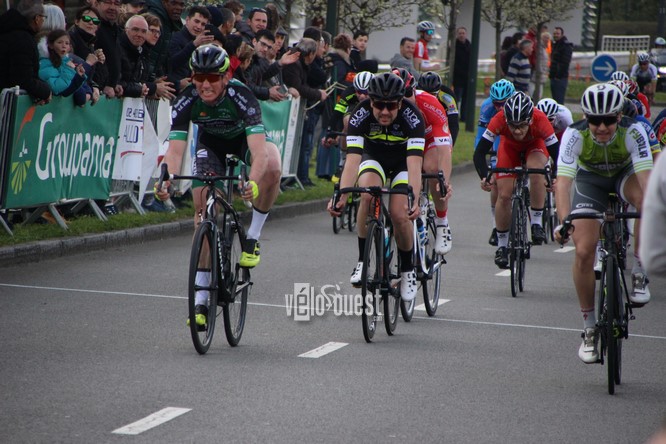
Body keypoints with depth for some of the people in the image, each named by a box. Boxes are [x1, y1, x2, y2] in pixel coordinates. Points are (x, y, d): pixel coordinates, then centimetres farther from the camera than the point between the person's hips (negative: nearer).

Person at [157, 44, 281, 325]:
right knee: (203, 207, -12)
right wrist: (167, 181, -56)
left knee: (272, 168, -36)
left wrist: (253, 183, -64)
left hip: (244, 137, -2)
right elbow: (175, 148, -36)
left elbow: (258, 149, -46)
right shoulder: (187, 101, -30)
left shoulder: (240, 95, -37)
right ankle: (201, 297, -6)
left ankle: (253, 236, -12)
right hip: (211, 142, 2)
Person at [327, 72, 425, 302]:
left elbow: (414, 163, -41)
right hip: (373, 158, 1)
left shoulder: (412, 116, -33)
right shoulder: (361, 115, -30)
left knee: (399, 214, -20)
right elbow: (352, 158, -37)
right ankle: (362, 261, -19)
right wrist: (341, 197, -51)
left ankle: (407, 269, 6)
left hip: (403, 161, -1)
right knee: (368, 195, -31)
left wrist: (414, 201, -55)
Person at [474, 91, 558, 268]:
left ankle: (537, 222, -15)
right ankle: (502, 245, 8)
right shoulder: (499, 119, -38)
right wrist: (484, 177, -51)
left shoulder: (540, 120, -40)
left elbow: (557, 153, -37)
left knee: (536, 172, -34)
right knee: (504, 195, -11)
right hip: (510, 147, 1)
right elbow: (479, 153, -35)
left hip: (535, 146, -1)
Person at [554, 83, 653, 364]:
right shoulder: (575, 135, -32)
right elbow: (563, 182, -40)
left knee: (645, 198, -37)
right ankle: (589, 328, 2)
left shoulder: (633, 132, -33)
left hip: (625, 173, -1)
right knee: (584, 251, -14)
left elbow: (646, 178, -42)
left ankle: (639, 274, -20)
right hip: (590, 180, 1)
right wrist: (564, 222, -55)